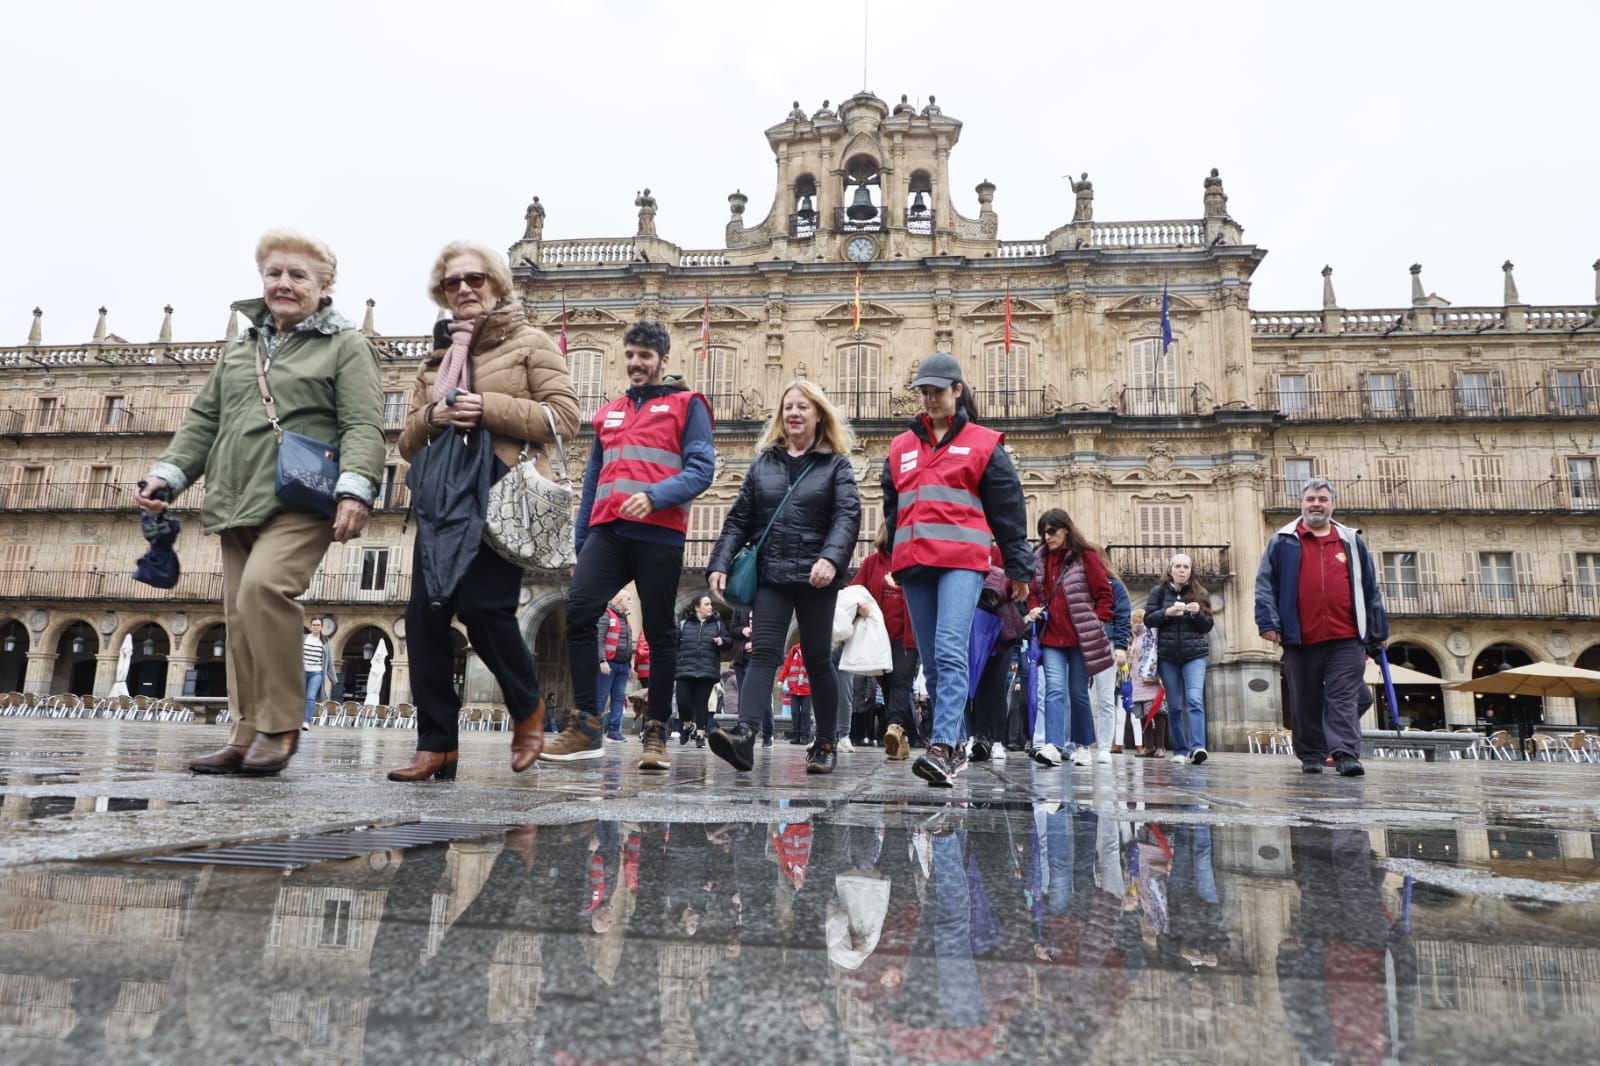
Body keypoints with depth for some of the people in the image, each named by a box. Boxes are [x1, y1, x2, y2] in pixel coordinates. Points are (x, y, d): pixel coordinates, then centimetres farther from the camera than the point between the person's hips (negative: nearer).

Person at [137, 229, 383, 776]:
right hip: (237, 505, 7)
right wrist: (167, 475, 10)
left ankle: (279, 727, -16)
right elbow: (203, 420, 24)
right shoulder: (239, 349, 24)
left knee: (263, 585, -28)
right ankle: (247, 736, 14)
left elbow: (364, 426, -7)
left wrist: (354, 489, -22)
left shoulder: (346, 346, 4)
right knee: (240, 615, 5)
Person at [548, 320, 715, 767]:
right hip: (607, 531, 4)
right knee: (577, 611, -14)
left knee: (659, 633, 0)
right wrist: (581, 543, 17)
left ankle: (656, 735, 8)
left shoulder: (686, 405, 8)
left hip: (659, 534, -4)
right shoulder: (608, 413, 24)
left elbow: (701, 469, -5)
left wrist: (653, 496, -21)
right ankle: (585, 725, -8)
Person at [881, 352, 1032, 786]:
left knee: (950, 651, -20)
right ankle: (955, 748, 18)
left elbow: (1008, 510, 6)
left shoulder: (983, 443, 7)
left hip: (962, 561, -5)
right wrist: (893, 560, 22)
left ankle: (942, 747, -26)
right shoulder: (901, 447, 19)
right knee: (932, 661, 7)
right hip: (913, 563, 5)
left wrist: (1018, 568, 4)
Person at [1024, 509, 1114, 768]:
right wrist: (1033, 609, 2)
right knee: (1055, 690, -10)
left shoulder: (1086, 557, -2)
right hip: (1051, 638, 3)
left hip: (1080, 638, -3)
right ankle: (1052, 747, -19)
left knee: (1078, 693, 7)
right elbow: (1035, 593, 21)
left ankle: (1083, 746, 21)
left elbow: (1104, 594, 0)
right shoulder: (1040, 559, 11)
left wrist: (1096, 623, -7)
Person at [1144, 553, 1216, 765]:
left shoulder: (1200, 594, 8)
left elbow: (1208, 626, 6)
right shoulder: (1158, 592, 8)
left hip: (1194, 654, -1)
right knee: (1174, 705, 4)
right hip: (1167, 655, 1)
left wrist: (1197, 614, -13)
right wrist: (1166, 613, -16)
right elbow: (1148, 620, 1)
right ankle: (1180, 750, 11)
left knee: (1195, 700, -18)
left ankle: (1197, 747, -26)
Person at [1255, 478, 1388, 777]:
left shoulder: (1351, 541, 13)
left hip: (1346, 640, 1)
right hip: (1300, 640, -1)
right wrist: (1268, 621, -8)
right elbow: (1265, 584, 2)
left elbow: (1371, 589, 15)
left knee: (1343, 699, -6)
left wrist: (1379, 630, 14)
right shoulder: (1283, 541, 7)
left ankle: (1345, 754, -9)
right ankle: (1311, 756, 18)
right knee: (1306, 702, 8)